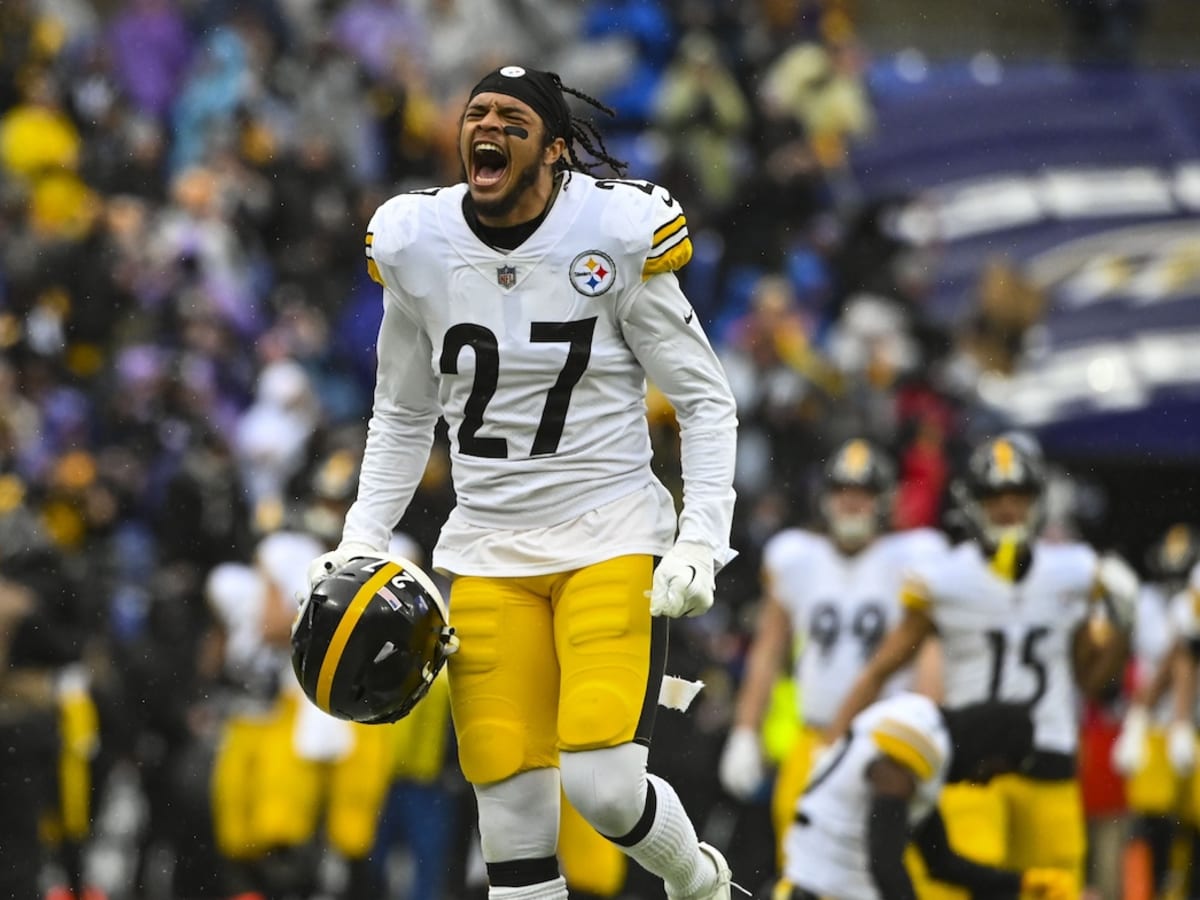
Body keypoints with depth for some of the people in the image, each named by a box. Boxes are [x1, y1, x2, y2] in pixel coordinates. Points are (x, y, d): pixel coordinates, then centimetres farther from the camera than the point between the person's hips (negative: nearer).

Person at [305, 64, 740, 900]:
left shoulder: (616, 232, -11)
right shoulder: (416, 243, 1)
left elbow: (706, 401, -3)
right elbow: (402, 417, 15)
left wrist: (701, 542, -14)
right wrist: (360, 543, 5)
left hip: (613, 540, -3)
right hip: (487, 550, 4)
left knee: (602, 784, -18)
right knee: (513, 813, -5)